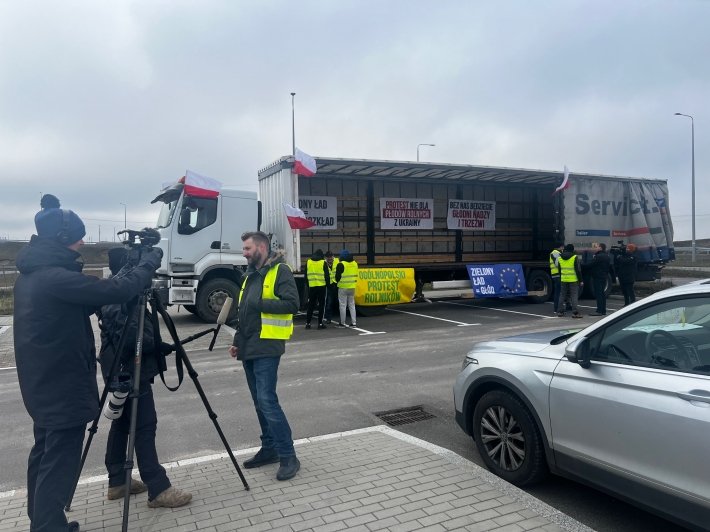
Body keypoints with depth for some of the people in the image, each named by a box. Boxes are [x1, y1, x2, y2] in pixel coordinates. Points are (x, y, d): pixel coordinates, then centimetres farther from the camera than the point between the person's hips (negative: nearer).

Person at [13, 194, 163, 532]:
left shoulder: (30, 275, 8)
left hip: (43, 383, 10)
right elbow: (116, 291, -26)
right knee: (59, 464, -2)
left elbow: (85, 303, 16)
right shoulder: (56, 277, -23)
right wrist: (148, 264, -11)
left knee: (45, 455, 19)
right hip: (63, 386, -10)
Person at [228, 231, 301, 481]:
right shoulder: (251, 274, 18)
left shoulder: (280, 270, -8)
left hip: (266, 347, -9)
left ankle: (288, 457, -4)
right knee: (259, 402, 12)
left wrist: (260, 303, -21)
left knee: (267, 400, -12)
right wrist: (237, 341, 16)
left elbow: (292, 304, -19)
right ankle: (269, 449, 24)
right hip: (249, 347, 9)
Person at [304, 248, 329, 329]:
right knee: (321, 305, 4)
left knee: (311, 305, 11)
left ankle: (308, 323, 10)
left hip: (311, 286, 3)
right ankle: (320, 323, 2)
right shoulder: (323, 262, -5)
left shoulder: (308, 262, 7)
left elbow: (306, 275, 12)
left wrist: (308, 284, 19)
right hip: (321, 286, -3)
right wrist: (328, 283, 8)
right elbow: (327, 275, -5)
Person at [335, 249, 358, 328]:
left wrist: (338, 281, 10)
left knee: (342, 305, 1)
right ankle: (353, 322, 11)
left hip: (343, 287, -6)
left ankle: (342, 323, 5)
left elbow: (337, 276, -9)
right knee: (352, 305, 12)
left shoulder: (341, 264, -13)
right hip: (352, 287, 6)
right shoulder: (354, 263, 8)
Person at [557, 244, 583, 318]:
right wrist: (580, 280, -3)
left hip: (563, 280, 4)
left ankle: (560, 311, 14)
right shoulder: (575, 257, -8)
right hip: (573, 280, -4)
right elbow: (578, 270, -8)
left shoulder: (560, 258, 7)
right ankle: (575, 312, -6)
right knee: (574, 296, -2)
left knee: (562, 295, 12)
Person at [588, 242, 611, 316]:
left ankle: (599, 311, -10)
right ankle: (603, 311, 17)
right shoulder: (608, 256, 13)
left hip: (597, 277, -9)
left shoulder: (598, 256, -17)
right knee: (603, 294, 13)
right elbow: (610, 267, 18)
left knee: (598, 294, -8)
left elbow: (591, 265, -17)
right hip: (604, 277, 9)